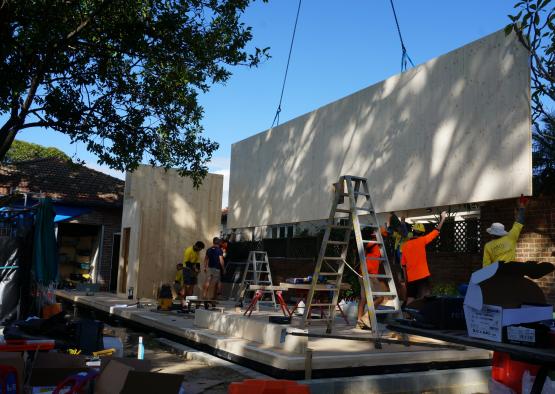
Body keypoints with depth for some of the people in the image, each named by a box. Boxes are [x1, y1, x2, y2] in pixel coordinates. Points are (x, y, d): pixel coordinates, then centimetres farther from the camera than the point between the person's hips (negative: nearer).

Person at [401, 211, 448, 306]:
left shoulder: (405, 245, 7)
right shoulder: (421, 241, -7)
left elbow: (403, 264, 11)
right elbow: (436, 231, 0)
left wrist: (406, 279, 19)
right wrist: (443, 218, 11)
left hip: (411, 278, 5)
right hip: (422, 276, -5)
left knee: (410, 299, 8)